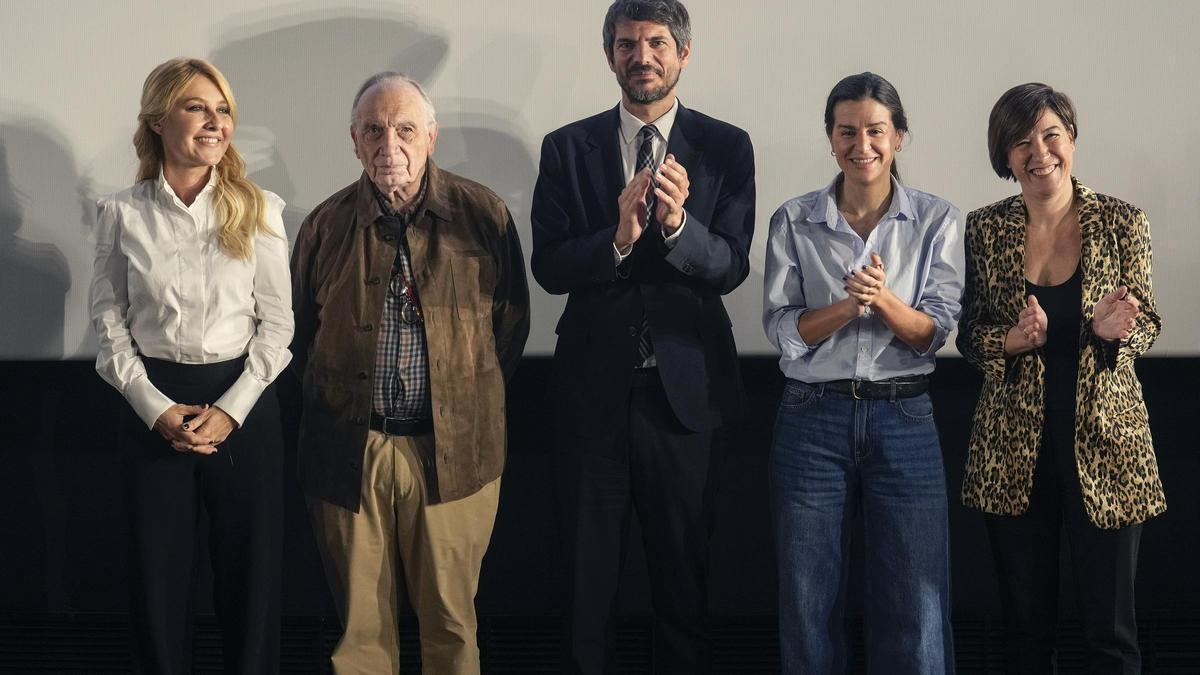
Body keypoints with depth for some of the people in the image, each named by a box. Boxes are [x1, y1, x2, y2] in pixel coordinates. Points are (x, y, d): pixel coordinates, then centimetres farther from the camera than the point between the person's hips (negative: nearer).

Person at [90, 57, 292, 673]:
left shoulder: (259, 210, -1)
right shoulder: (121, 213, 0)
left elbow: (276, 322, -1)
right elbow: (109, 321, 1)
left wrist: (231, 409, -11)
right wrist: (156, 409, -10)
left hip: (244, 402, 0)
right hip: (153, 406, 0)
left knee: (250, 571, 6)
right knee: (158, 573, 7)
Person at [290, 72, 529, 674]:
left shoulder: (483, 214, 0)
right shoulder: (326, 225, 4)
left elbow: (512, 324, 8)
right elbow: (300, 334, 14)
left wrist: (470, 401, 9)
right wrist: (329, 415, 11)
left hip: (455, 450, -1)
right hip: (349, 451, 1)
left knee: (451, 618, 7)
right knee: (361, 623, 9)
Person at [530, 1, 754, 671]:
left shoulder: (726, 147, 0)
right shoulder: (567, 149, 1)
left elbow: (731, 267, -9)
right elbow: (549, 268, -7)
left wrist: (678, 222, -28)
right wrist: (619, 238, -24)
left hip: (687, 384, 0)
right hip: (594, 384, 1)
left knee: (685, 568, 12)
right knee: (590, 570, 13)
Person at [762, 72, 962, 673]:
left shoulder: (937, 222, 3)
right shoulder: (793, 222, 4)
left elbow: (934, 332, -2)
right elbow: (782, 330, -1)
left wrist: (884, 299, -21)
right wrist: (848, 306, -18)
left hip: (904, 419, 0)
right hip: (813, 419, 1)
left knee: (915, 612, 0)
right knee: (808, 607, 6)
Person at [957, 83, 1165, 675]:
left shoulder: (1121, 223, -1)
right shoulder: (985, 228, 2)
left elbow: (1146, 325, 3)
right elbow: (967, 335, 5)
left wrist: (1112, 331, -20)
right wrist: (1014, 340, -16)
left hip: (1103, 439, -1)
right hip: (1013, 448, 2)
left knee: (1110, 625, 2)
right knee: (1025, 623, 11)